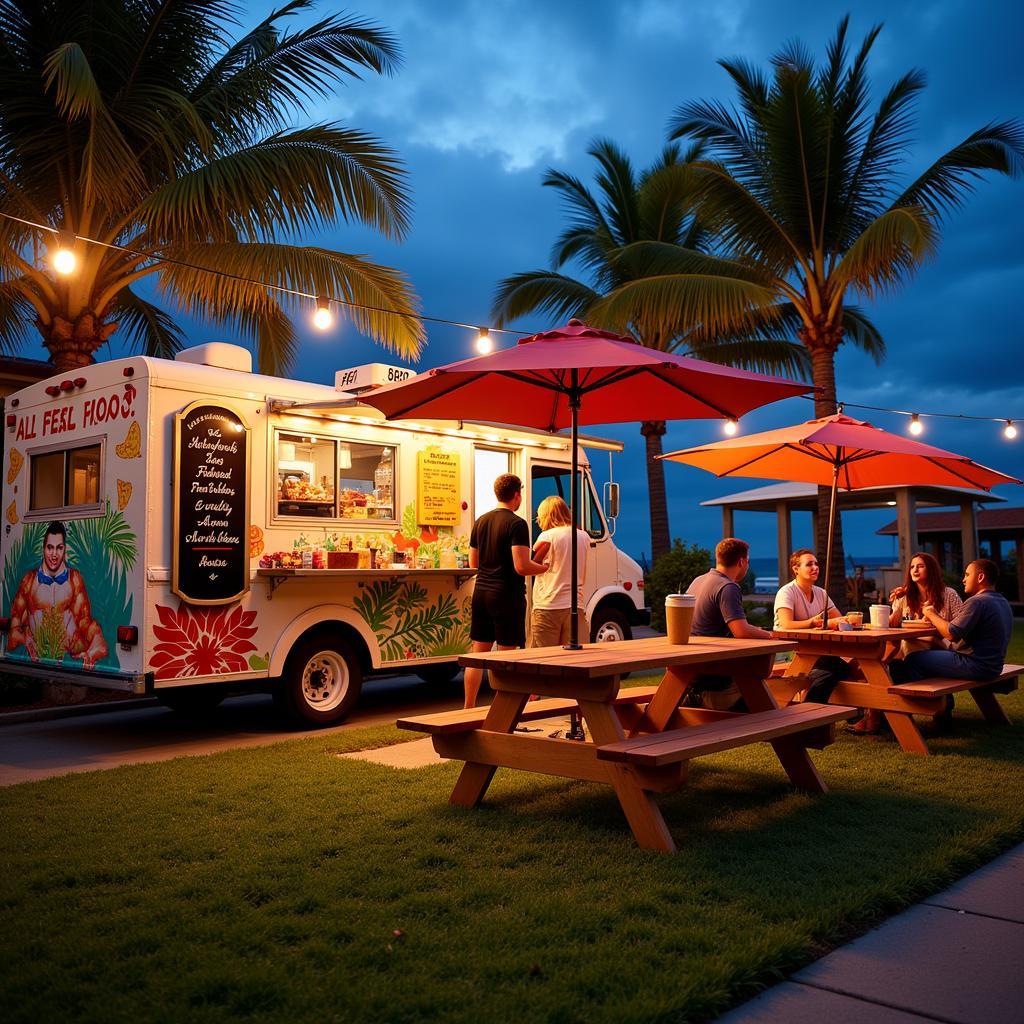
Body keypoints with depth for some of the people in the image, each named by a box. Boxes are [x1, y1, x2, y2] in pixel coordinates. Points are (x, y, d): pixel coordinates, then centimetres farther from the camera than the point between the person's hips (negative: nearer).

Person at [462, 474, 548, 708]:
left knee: (478, 654, 11)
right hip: (507, 595, -7)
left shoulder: (481, 521, 10)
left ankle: (468, 708, 15)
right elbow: (522, 566, -20)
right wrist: (545, 567, -4)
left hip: (481, 592, 7)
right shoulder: (517, 524, -13)